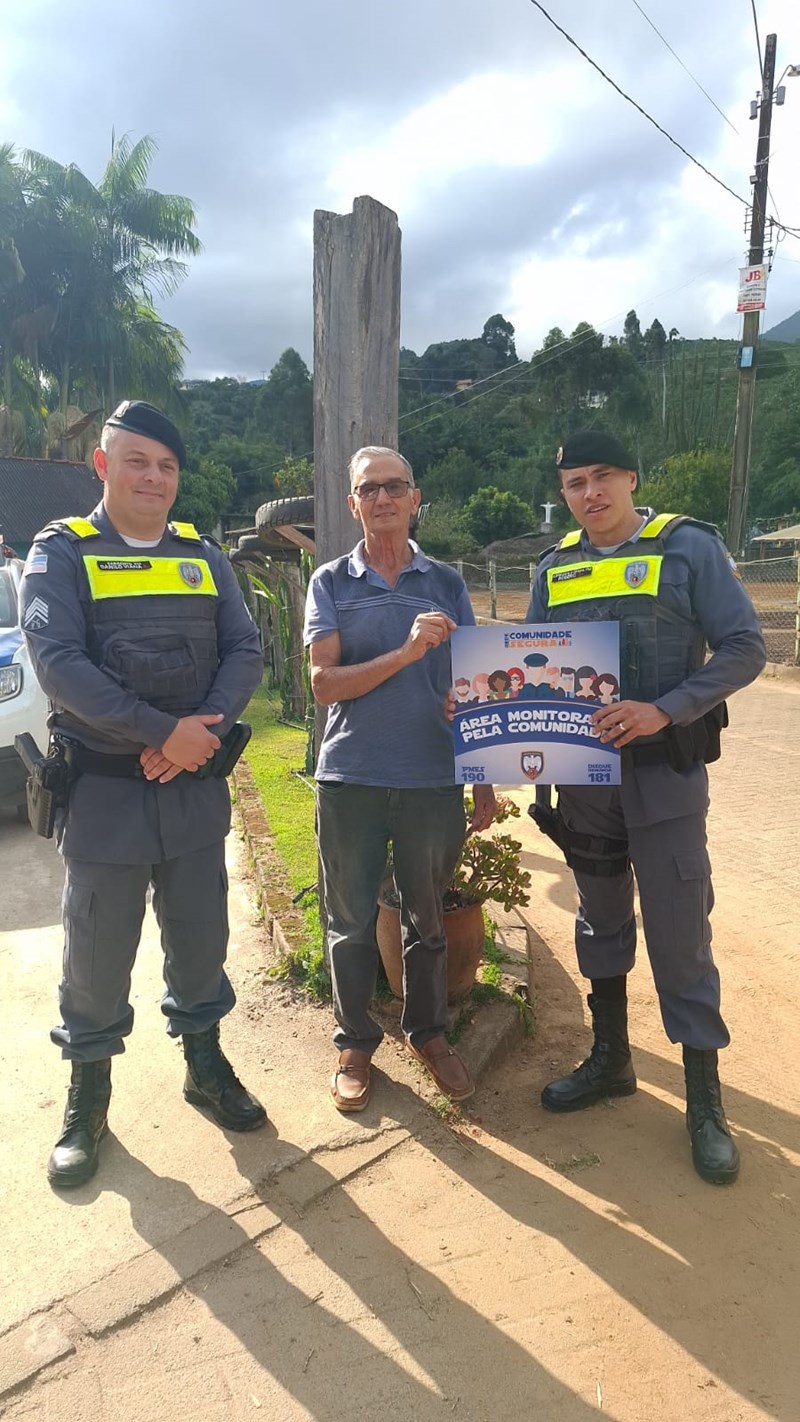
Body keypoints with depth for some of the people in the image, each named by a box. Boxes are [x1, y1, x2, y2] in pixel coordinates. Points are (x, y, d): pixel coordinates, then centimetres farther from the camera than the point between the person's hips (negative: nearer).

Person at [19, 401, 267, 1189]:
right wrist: (164, 733, -21)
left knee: (201, 935, 15)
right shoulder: (61, 551, -3)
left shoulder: (203, 556, 9)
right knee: (98, 951, 9)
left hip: (195, 787, 4)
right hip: (103, 789, -3)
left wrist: (200, 731, -16)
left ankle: (204, 1063, 36)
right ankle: (88, 1092, 30)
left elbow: (244, 650, 0)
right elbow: (58, 661, -16)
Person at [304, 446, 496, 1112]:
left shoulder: (447, 582, 6)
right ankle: (356, 1041, 31)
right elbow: (325, 683, -9)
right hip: (351, 780, -1)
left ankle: (429, 1032, 35)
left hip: (434, 778, 1)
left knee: (428, 920, 14)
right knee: (352, 921, 10)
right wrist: (406, 652, -22)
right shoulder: (331, 583, 2)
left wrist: (484, 781, 5)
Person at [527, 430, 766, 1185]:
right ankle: (609, 1058, 34)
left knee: (679, 936, 0)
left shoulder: (688, 547, -5)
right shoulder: (555, 568, 7)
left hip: (664, 773, -4)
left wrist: (663, 710, -22)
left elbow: (744, 648, -9)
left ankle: (704, 1098, 17)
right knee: (600, 923, 16)